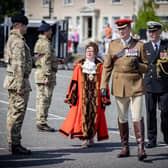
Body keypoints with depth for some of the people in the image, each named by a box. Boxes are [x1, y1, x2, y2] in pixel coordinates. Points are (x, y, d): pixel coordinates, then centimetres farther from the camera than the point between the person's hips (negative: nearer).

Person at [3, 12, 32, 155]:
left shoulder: (11, 39, 16)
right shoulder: (18, 41, -16)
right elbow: (19, 65, -21)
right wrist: (20, 85, -22)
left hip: (11, 79, 11)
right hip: (19, 79, -11)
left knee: (13, 113, 13)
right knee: (17, 113, -8)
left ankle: (12, 143, 18)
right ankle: (15, 145, -6)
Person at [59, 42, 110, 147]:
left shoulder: (100, 66, 6)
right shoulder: (79, 66, 7)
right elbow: (74, 82, 7)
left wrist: (105, 98, 3)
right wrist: (70, 97, 5)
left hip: (95, 97, 0)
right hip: (82, 96, 0)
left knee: (94, 115, 1)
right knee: (83, 115, -7)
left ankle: (91, 137, 16)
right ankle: (84, 138, -4)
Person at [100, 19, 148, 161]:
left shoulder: (139, 45, 1)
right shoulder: (113, 45, 7)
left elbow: (146, 68, 5)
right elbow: (107, 67, 8)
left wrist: (138, 65, -17)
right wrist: (103, 86, 1)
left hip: (136, 85, -3)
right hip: (119, 86, 3)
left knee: (137, 117, -12)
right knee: (122, 118, 9)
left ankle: (141, 148, -12)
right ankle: (125, 148, 19)